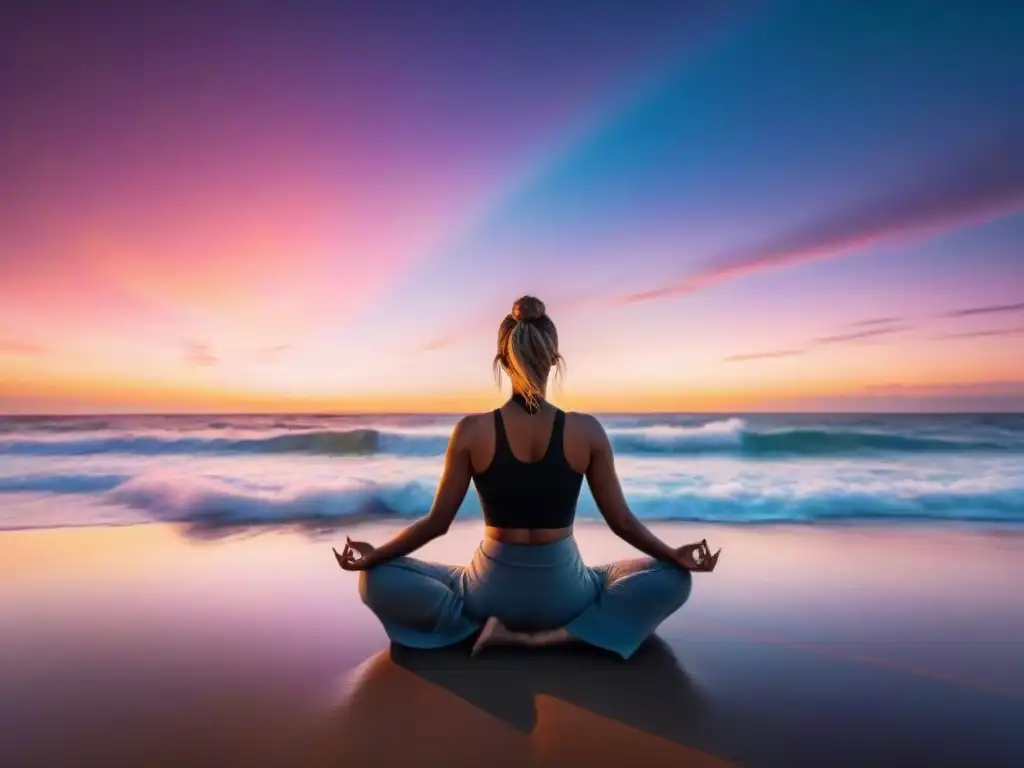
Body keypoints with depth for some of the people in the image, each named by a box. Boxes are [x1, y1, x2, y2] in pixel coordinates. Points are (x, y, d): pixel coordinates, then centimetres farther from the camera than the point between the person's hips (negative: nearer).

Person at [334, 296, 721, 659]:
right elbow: (621, 520, -4)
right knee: (674, 579, 19)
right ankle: (551, 636, 0)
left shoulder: (471, 431, -13)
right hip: (562, 592, 0)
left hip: (493, 591, 1)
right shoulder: (587, 431, -11)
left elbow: (437, 522, -6)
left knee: (376, 580, 17)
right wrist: (675, 555, 12)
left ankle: (484, 625, 1)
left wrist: (372, 555, 8)